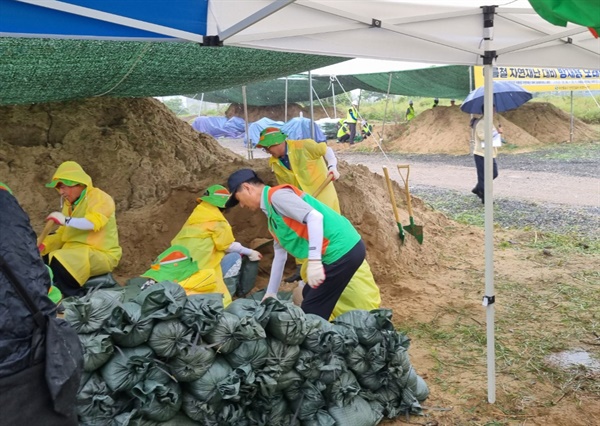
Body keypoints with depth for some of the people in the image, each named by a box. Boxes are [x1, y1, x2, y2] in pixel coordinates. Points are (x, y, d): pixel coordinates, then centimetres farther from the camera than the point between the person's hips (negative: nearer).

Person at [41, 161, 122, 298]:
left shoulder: (98, 197, -8)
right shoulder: (70, 204, 15)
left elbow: (95, 222, -27)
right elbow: (62, 235, 12)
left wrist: (66, 220, -33)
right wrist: (43, 245, -4)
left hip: (101, 255, -9)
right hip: (76, 253, 9)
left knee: (58, 262, -29)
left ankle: (76, 298, -16)